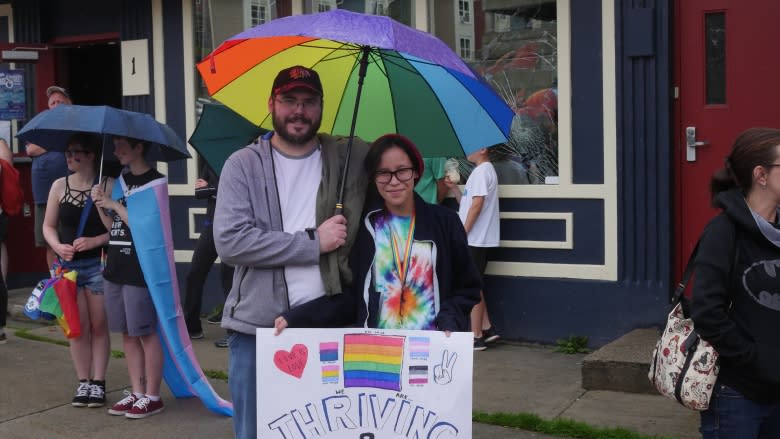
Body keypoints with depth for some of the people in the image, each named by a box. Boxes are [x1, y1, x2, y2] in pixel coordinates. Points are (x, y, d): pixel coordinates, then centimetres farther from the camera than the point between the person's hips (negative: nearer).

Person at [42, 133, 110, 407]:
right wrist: (58, 246, -8)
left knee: (99, 326, 4)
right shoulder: (60, 186, 4)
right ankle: (83, 383, 16)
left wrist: (94, 241, -18)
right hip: (68, 266, 3)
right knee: (78, 328, 7)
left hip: (98, 264, -3)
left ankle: (98, 383, 12)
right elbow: (49, 226, 9)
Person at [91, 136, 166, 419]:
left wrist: (114, 204, -11)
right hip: (116, 266, 8)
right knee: (127, 334, 11)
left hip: (140, 268, -8)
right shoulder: (119, 180, 14)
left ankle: (152, 397, 7)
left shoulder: (154, 181, -8)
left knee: (146, 333, -1)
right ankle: (137, 393, 20)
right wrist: (101, 205, 0)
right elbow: (113, 227, 16)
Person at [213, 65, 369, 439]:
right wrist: (313, 242, -13)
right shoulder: (243, 164, -1)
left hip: (329, 327, 1)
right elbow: (230, 242, -11)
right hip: (258, 328, -1)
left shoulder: (351, 157, 5)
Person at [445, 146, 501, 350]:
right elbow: (467, 203, 19)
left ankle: (476, 336, 0)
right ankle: (487, 328, 18)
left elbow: (477, 204, -21)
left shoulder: (481, 171, -13)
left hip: (475, 239, -10)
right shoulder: (483, 171, 18)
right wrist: (454, 189, 6)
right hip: (477, 239, 10)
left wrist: (462, 233, -19)